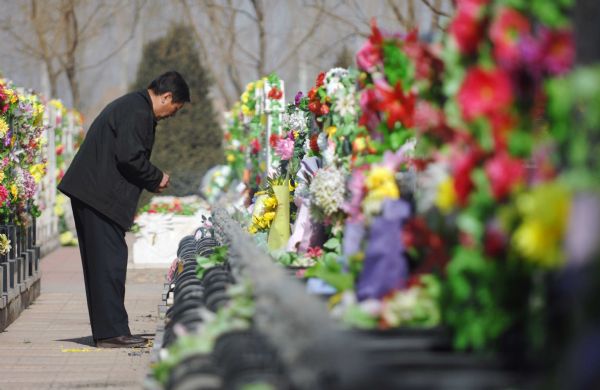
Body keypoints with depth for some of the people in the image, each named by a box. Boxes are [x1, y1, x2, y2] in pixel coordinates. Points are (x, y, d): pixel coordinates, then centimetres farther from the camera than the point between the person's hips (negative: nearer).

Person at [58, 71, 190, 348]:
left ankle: (106, 331, 15)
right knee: (110, 262, -9)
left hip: (90, 192, 11)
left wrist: (151, 181, 14)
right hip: (101, 196, -11)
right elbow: (129, 156, -21)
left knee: (102, 263, 12)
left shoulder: (131, 105, 21)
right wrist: (157, 179, -7)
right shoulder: (138, 112, -13)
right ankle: (112, 332, -8)